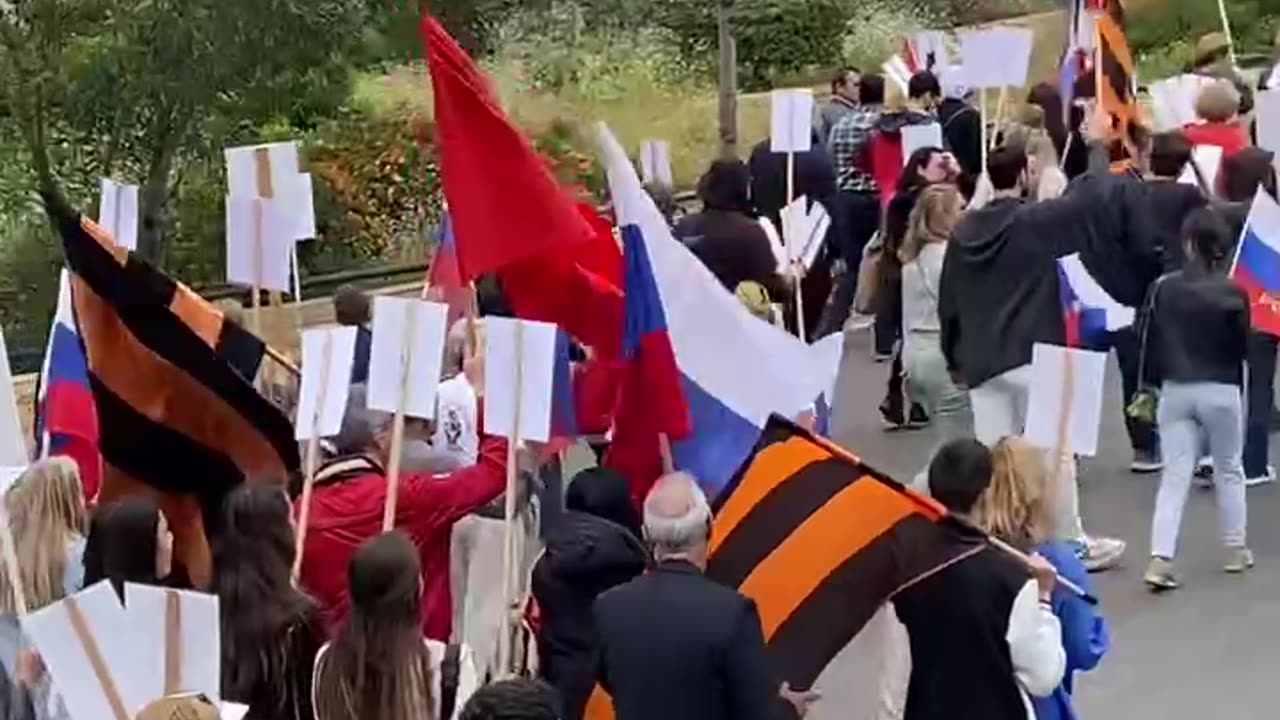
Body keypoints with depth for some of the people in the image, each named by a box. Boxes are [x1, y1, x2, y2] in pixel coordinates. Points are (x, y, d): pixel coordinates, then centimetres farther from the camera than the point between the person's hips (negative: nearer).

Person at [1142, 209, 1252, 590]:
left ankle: (1160, 560, -9)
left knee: (1174, 476, 2)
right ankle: (1236, 550, 26)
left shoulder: (1164, 288, -3)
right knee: (1229, 471, 16)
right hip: (1221, 391, -2)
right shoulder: (1232, 293, -11)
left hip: (1175, 390, 2)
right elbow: (1242, 347, -2)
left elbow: (1152, 343, 4)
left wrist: (1156, 383, 16)